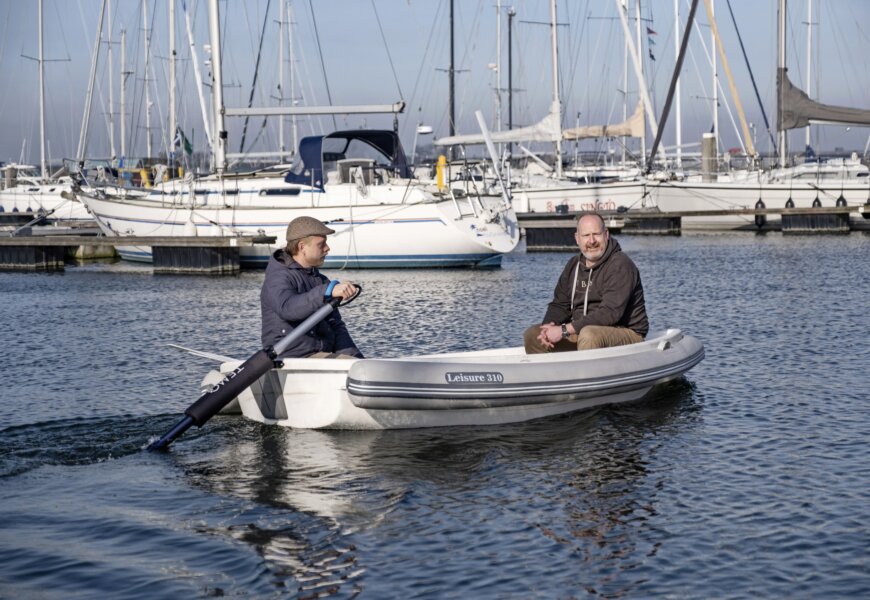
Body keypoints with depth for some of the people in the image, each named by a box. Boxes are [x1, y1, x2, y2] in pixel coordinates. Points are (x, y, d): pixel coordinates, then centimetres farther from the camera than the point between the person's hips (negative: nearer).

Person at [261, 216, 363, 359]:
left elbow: (336, 325, 15)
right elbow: (287, 308, -30)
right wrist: (328, 291, -41)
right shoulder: (278, 278, -7)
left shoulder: (320, 280, 19)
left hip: (321, 355, 8)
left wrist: (353, 357, -3)